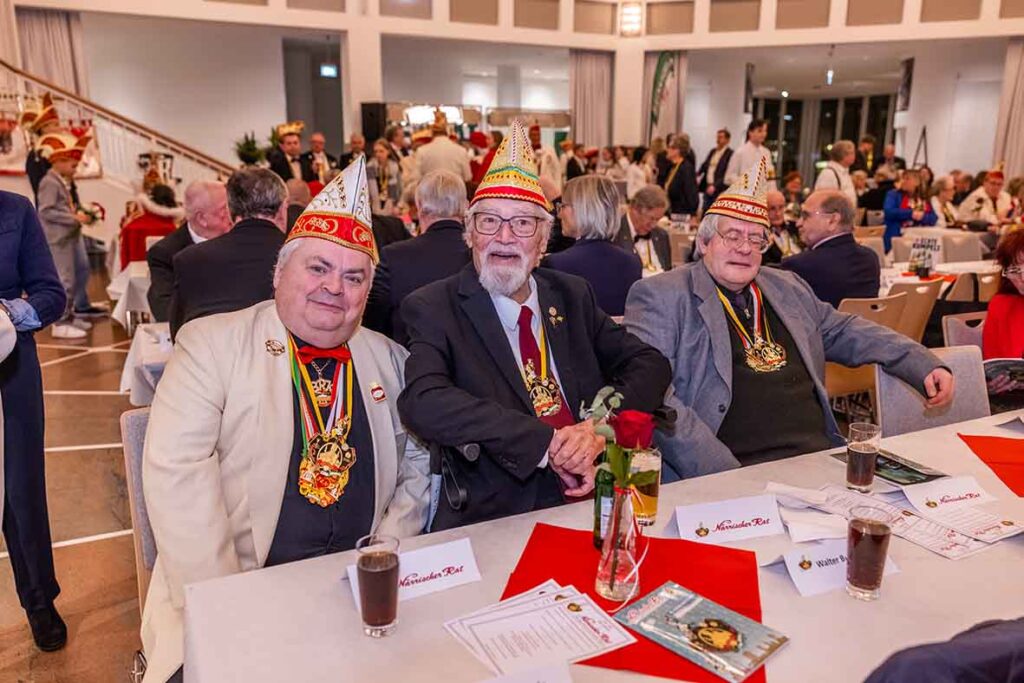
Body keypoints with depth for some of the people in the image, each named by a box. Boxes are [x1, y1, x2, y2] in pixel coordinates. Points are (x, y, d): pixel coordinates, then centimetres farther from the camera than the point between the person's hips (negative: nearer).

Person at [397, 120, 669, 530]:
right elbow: (422, 403, -20)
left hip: (599, 500, 2)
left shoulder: (573, 296, 11)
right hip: (494, 520, -1)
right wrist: (547, 442, -24)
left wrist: (603, 428, -12)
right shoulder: (432, 309, -3)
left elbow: (650, 364, 8)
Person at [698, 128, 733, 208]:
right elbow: (704, 165, 18)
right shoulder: (712, 151, 14)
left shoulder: (730, 154, -12)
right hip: (707, 188, 7)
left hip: (719, 189, -7)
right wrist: (697, 176, 1)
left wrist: (715, 186, -26)